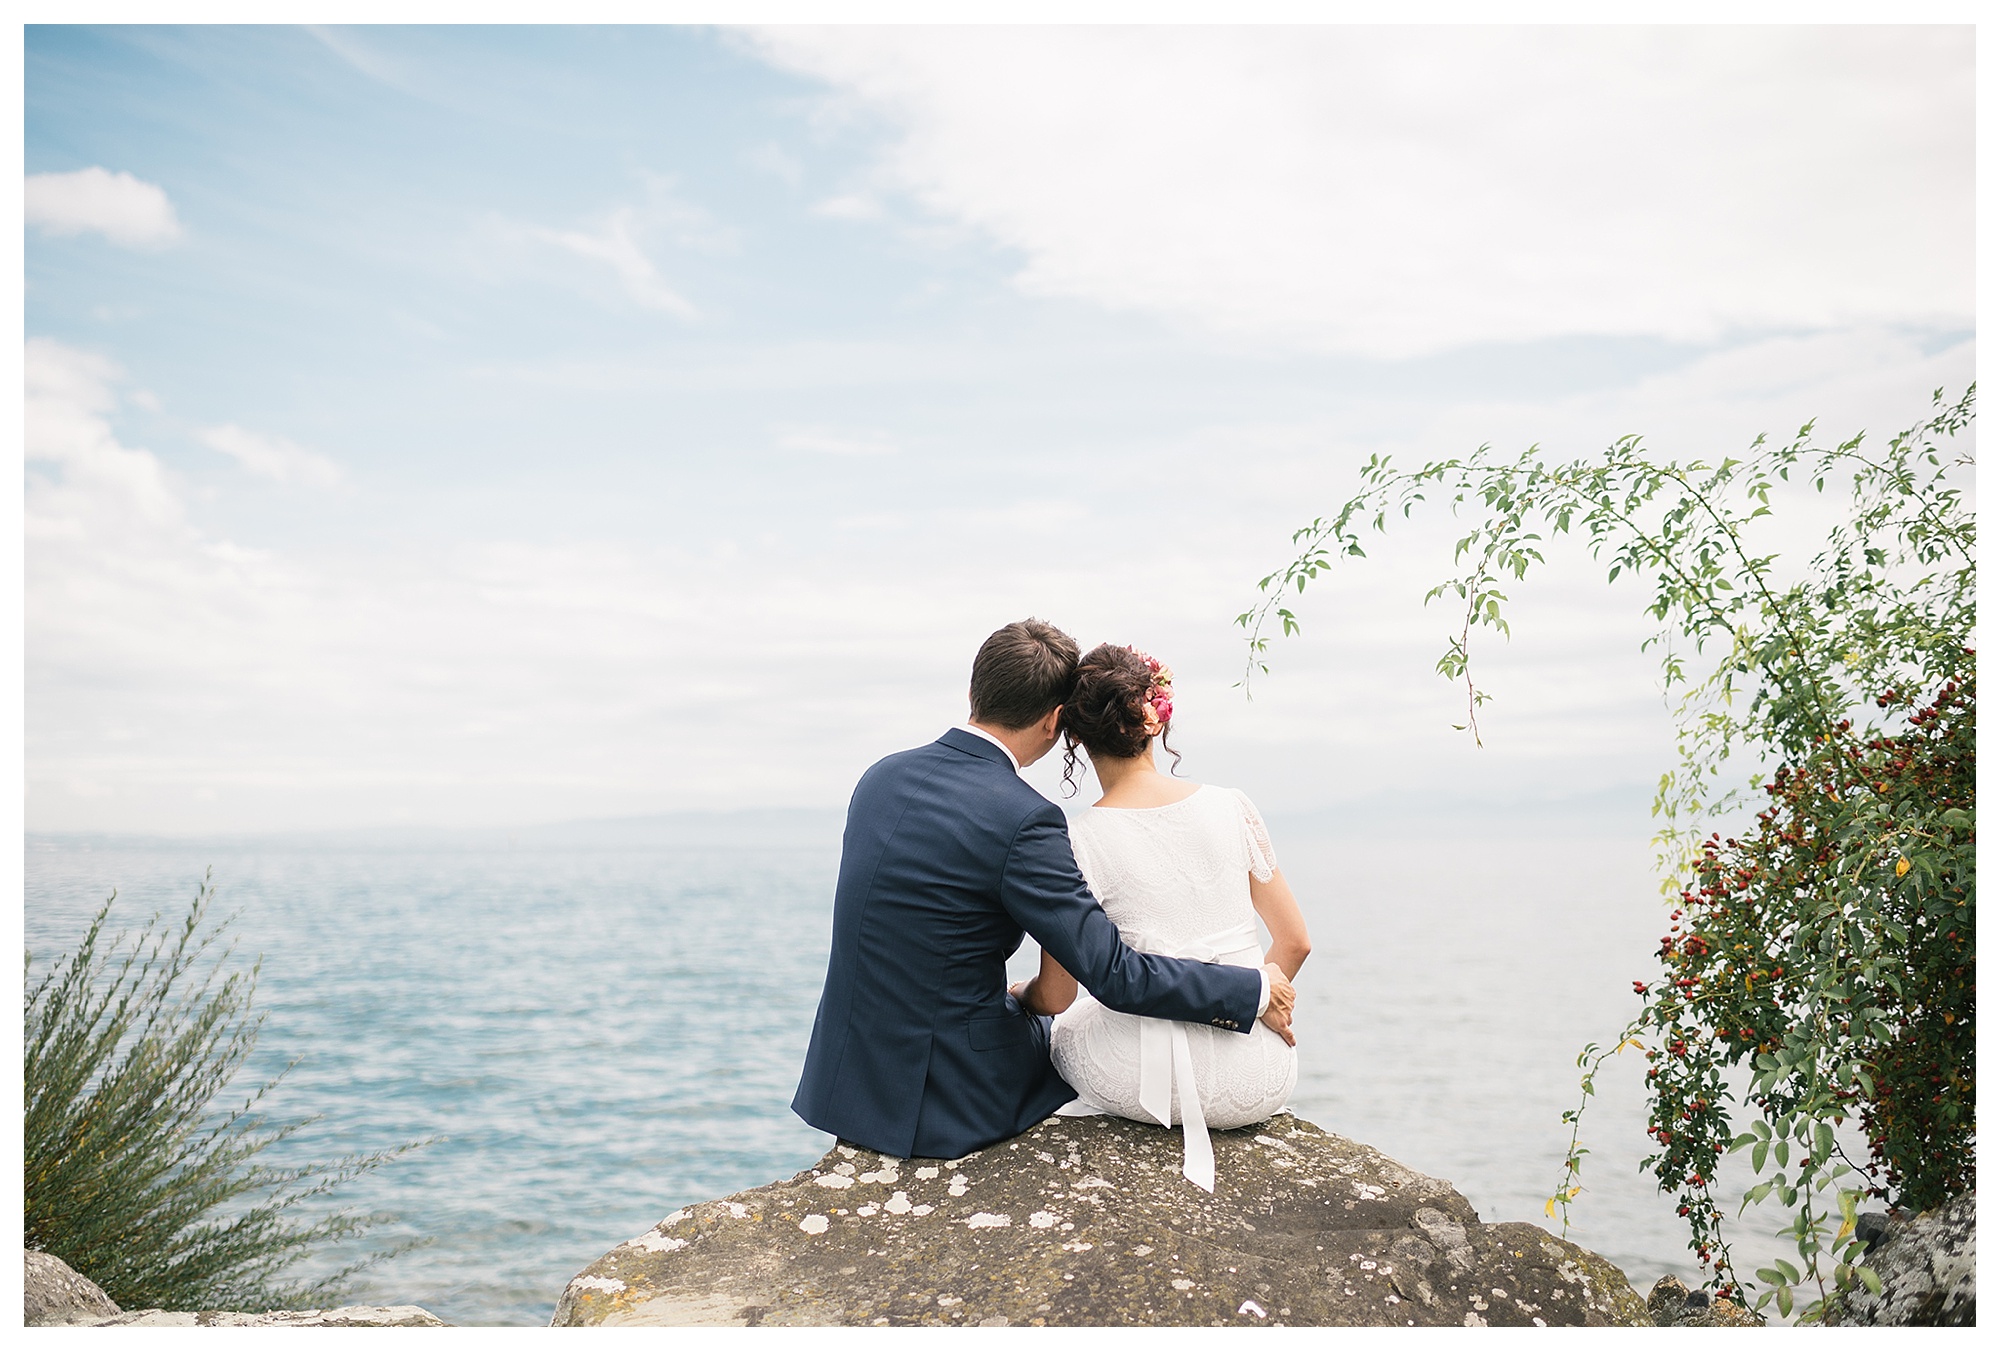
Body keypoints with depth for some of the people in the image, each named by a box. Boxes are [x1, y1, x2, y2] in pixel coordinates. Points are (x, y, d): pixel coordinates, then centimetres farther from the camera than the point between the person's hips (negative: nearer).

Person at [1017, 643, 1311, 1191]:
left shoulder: (1079, 842, -11)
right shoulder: (1231, 807, -2)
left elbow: (1056, 997, -4)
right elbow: (1294, 941, 5)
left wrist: (1016, 996, 19)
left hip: (1146, 1082, -3)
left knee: (1071, 1023, 32)